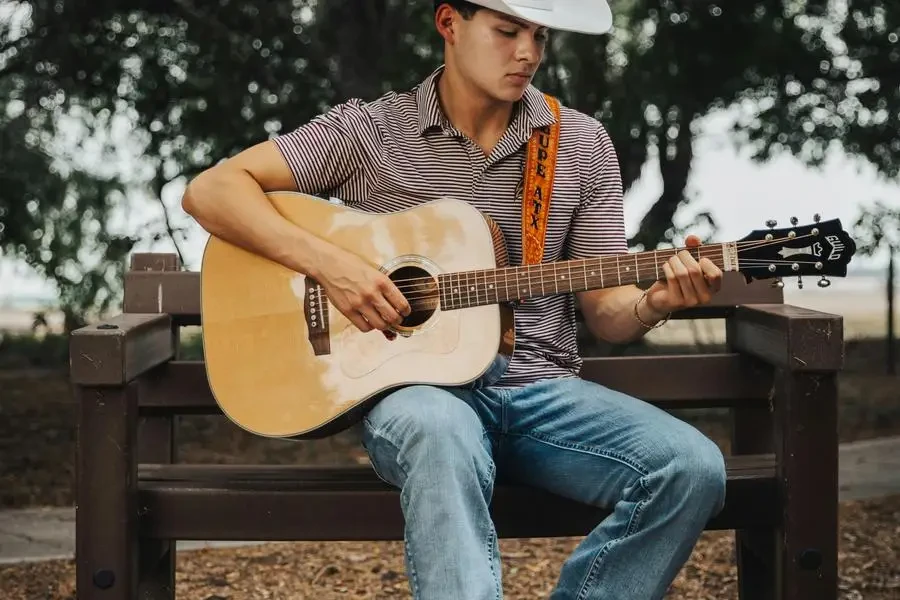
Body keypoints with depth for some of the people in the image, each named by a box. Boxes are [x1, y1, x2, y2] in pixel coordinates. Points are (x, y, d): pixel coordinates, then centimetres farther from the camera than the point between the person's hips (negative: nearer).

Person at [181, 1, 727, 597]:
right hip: (417, 385, -3)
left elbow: (604, 309, 10)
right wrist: (326, 260, -17)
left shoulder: (582, 144, 9)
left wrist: (654, 303, -14)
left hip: (542, 388, 4)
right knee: (440, 431, -40)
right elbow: (210, 190, -3)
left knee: (693, 467, -23)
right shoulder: (369, 130, 1)